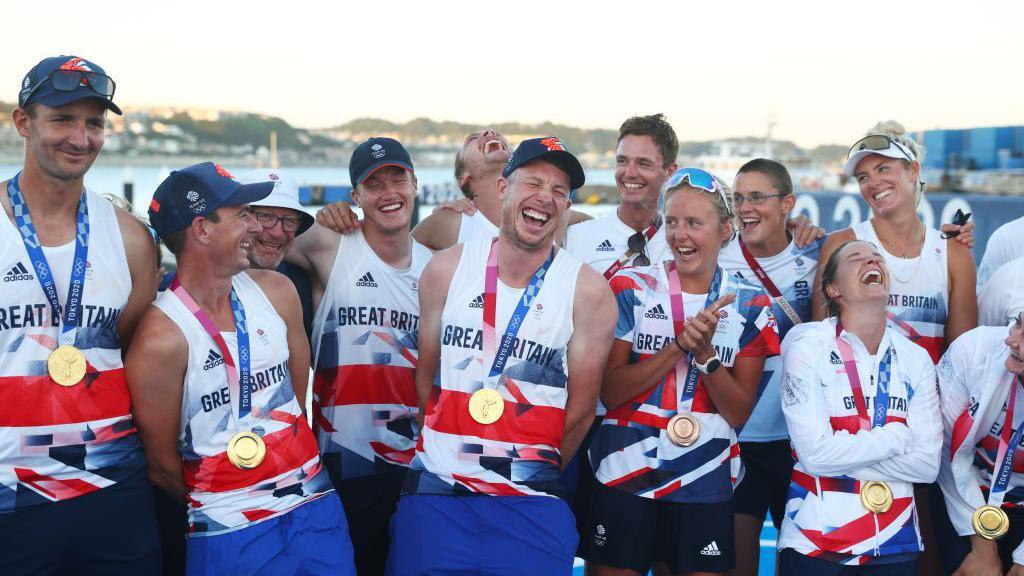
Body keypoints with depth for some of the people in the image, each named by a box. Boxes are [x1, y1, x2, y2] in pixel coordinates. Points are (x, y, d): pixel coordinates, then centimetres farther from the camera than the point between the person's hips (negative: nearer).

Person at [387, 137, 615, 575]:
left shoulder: (588, 291, -5)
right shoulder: (447, 269, 1)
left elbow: (581, 407, 0)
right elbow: (425, 376, 8)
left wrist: (539, 472, 6)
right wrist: (444, 452, 10)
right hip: (435, 491, 2)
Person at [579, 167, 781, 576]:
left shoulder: (750, 305, 2)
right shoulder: (632, 287, -2)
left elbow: (739, 413, -3)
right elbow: (609, 391, -8)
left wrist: (704, 353, -18)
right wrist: (679, 347, -18)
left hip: (706, 485, 1)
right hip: (622, 478, -1)